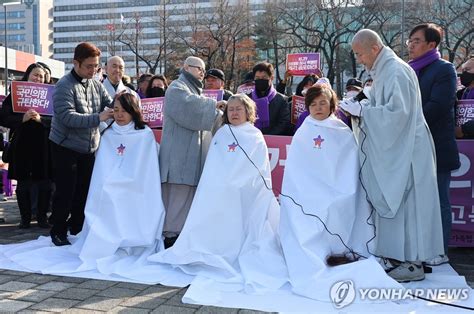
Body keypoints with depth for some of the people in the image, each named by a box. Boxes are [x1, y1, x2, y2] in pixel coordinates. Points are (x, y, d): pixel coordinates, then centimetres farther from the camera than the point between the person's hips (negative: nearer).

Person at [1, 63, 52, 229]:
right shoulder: (14, 95, 4)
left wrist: (40, 119, -21)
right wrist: (23, 118, -19)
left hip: (43, 147, 0)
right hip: (21, 146, 0)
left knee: (44, 183, 4)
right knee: (23, 184, 6)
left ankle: (42, 216, 17)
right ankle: (25, 218, 18)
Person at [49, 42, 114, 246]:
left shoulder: (96, 85, 4)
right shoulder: (64, 86, -16)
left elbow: (110, 105, 4)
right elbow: (68, 117, -26)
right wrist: (97, 118, -33)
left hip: (88, 148, 6)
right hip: (66, 147, -6)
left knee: (84, 191, 13)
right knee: (65, 192, 1)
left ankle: (78, 230, 28)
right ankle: (59, 232, 16)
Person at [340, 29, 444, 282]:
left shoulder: (397, 71, -16)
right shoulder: (382, 71, 13)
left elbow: (398, 111, -23)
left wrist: (362, 110, -17)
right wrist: (358, 106, 1)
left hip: (405, 150, -9)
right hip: (392, 150, 10)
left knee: (405, 202, -5)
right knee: (392, 202, 11)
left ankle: (413, 263, 3)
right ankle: (399, 256, 20)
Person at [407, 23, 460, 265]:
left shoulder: (444, 69, -6)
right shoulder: (410, 70, 14)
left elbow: (437, 106, -17)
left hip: (435, 147, -7)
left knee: (438, 202, 2)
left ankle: (440, 252, 11)